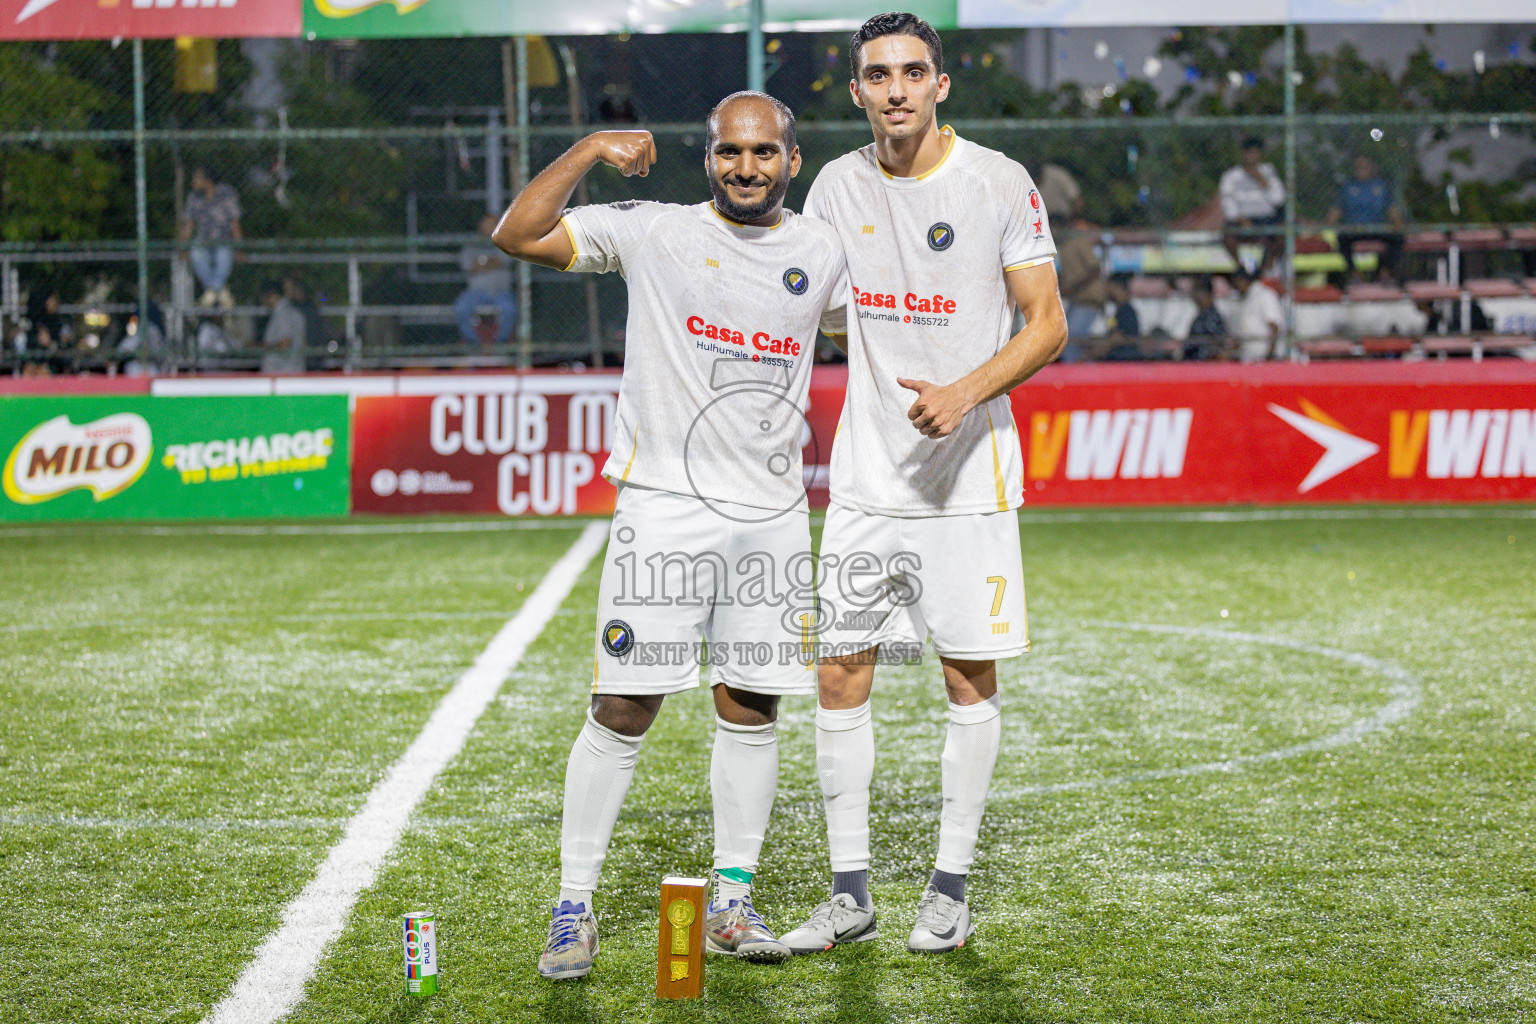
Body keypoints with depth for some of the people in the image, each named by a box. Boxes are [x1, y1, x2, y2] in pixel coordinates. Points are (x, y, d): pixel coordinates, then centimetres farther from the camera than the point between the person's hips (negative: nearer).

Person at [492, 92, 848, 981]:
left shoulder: (822, 251, 10)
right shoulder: (655, 232, 0)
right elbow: (519, 235, -5)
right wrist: (589, 153, -13)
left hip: (773, 515, 3)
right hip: (664, 507, -3)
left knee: (751, 707, 6)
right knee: (624, 708, -5)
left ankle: (733, 901, 18)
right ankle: (576, 904, 5)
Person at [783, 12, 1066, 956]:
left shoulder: (999, 184, -6)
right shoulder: (839, 187, 6)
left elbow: (1047, 326, -6)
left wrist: (965, 393, -19)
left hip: (969, 472, -3)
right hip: (866, 475, 4)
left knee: (970, 675, 2)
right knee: (840, 672, 1)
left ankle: (951, 888, 14)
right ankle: (850, 895, 11)